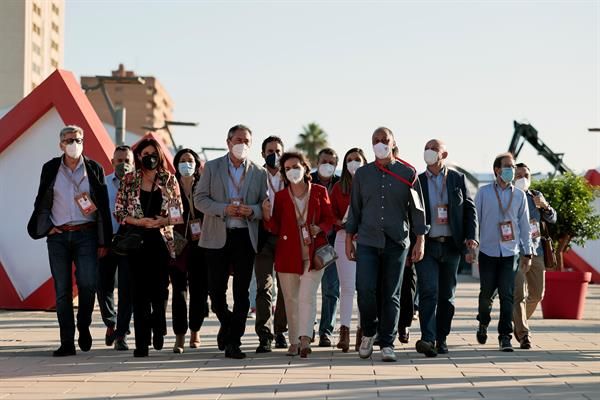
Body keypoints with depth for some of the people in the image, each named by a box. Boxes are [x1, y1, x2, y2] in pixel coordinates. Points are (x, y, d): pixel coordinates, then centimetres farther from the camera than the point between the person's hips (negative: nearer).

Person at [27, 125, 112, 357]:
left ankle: (84, 327, 12)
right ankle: (67, 343, 6)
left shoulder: (94, 170, 4)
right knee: (62, 291, 1)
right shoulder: (51, 169, 6)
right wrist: (47, 227, -1)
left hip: (86, 235, -1)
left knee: (88, 284, -14)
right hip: (58, 236, 1)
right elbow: (42, 203, 13)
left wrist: (104, 241, -1)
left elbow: (103, 207, 3)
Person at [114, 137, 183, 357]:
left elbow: (179, 213, 7)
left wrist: (164, 220, -11)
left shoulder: (169, 180, 7)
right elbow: (118, 212, 4)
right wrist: (138, 221, -11)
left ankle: (158, 327, 29)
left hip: (162, 240, 1)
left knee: (160, 288, -1)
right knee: (140, 291, -4)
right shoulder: (129, 180, 6)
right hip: (137, 241, 0)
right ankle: (141, 343, 1)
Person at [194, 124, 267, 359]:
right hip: (217, 237, 0)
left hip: (245, 237, 1)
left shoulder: (259, 173, 8)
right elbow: (199, 199, 0)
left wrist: (251, 210, -15)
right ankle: (227, 324, 30)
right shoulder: (212, 168, 5)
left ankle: (233, 342, 6)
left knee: (241, 291, 0)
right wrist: (224, 209, -14)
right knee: (216, 289, 3)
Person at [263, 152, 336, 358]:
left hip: (313, 252, -2)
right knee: (290, 298, 6)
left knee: (307, 296, -15)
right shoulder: (280, 196, 6)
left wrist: (319, 228, -12)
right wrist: (267, 215, -14)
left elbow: (329, 219, 9)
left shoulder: (319, 192, 4)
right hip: (288, 254, 2)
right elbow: (276, 229, 5)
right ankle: (294, 341, 15)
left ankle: (305, 339, -24)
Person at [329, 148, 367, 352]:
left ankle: (363, 329, 9)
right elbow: (332, 214, 10)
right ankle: (344, 331, -8)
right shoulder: (338, 187, 12)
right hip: (345, 237, 0)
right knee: (347, 286, -5)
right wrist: (341, 223, -9)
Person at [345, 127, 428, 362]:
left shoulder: (408, 173, 5)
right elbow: (354, 209, 13)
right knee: (365, 291, -10)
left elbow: (417, 209, 5)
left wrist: (420, 241, -1)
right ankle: (369, 333, 15)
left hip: (397, 243, -1)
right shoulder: (362, 174, 9)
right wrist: (349, 239, 8)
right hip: (367, 241, 1)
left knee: (391, 295, 1)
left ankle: (387, 344, 9)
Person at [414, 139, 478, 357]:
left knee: (447, 295, 7)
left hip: (451, 245, 2)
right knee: (428, 291, -14)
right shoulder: (418, 181, 5)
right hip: (427, 245, -2)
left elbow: (469, 209, 8)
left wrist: (471, 237, -5)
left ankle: (441, 339, 16)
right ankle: (428, 339, -21)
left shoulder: (457, 179, 8)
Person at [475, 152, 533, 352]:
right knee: (487, 293, 6)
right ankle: (483, 323, 34)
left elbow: (524, 225, 11)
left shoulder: (519, 195, 8)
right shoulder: (484, 192, 3)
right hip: (488, 251, -1)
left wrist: (527, 252, 9)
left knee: (507, 295, -6)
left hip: (510, 253, 1)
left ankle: (505, 336, -1)